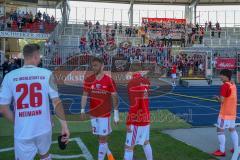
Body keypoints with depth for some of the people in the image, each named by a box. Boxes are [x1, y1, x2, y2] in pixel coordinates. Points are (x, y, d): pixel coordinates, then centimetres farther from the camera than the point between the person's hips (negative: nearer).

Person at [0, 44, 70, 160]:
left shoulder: (10, 76, -5)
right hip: (43, 128, 1)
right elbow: (57, 103, -10)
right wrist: (64, 125, -3)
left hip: (22, 132, 0)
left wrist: (17, 123, 12)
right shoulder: (46, 74, -7)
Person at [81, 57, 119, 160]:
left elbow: (114, 97, -5)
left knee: (102, 138, -1)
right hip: (93, 114, 4)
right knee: (101, 137, 16)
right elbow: (85, 95, 6)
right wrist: (82, 109, -6)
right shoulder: (88, 80, 1)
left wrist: (116, 114, -6)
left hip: (105, 114, -4)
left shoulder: (109, 81, -10)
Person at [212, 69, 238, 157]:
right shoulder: (233, 85, 8)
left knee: (220, 130, 0)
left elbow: (222, 100, -20)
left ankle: (222, 151, 2)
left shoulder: (225, 86, -18)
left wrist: (217, 98, -1)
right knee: (232, 129, 17)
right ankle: (236, 149, 22)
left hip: (225, 113, -8)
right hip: (233, 112, 8)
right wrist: (220, 98, 8)